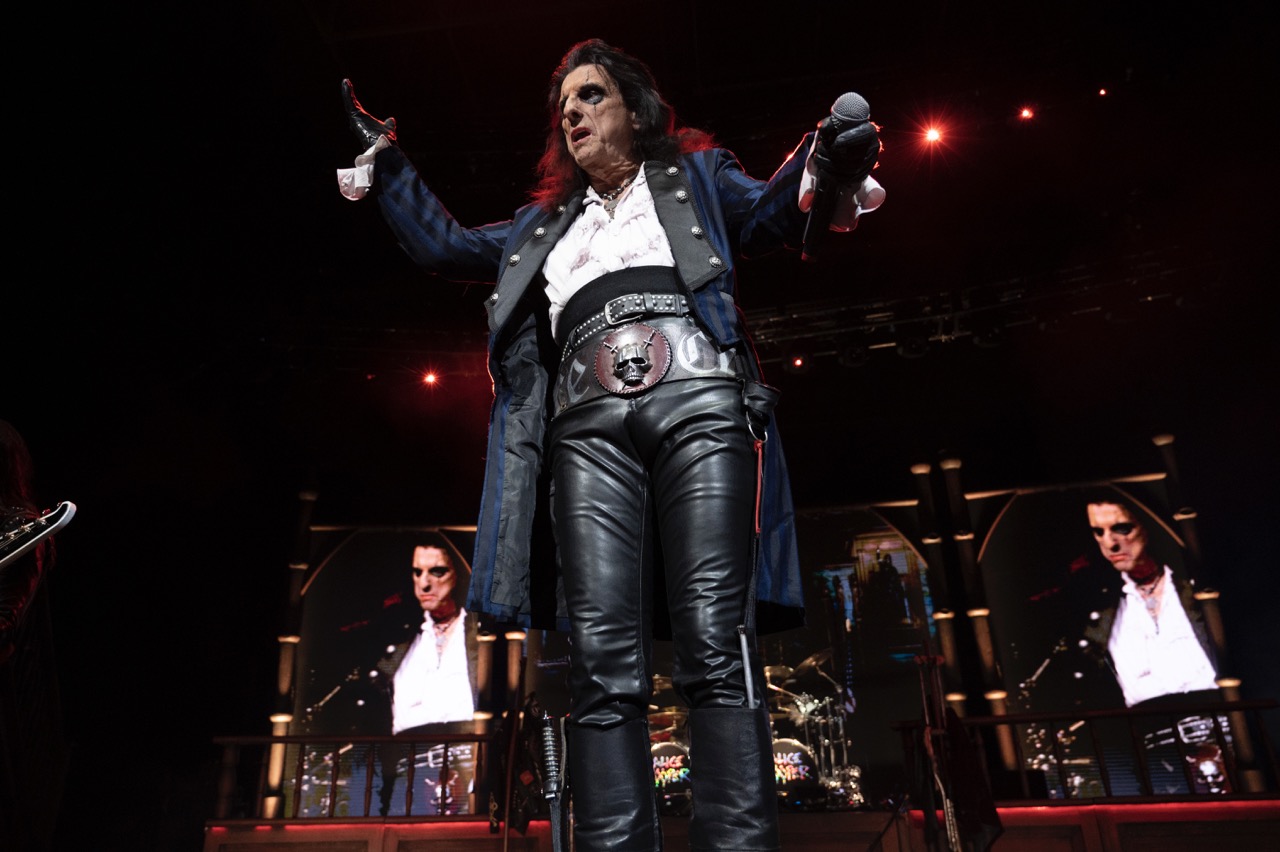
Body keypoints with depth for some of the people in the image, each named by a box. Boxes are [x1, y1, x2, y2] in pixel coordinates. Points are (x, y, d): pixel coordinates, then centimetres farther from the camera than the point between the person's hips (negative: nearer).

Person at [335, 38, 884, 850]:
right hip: (589, 425, 3)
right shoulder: (547, 223, 36)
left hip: (697, 398, -2)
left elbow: (768, 212, 11)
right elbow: (448, 245, 40)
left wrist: (825, 160, -10)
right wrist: (386, 163, 36)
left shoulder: (693, 173, 27)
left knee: (715, 646, -15)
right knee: (603, 664, -11)